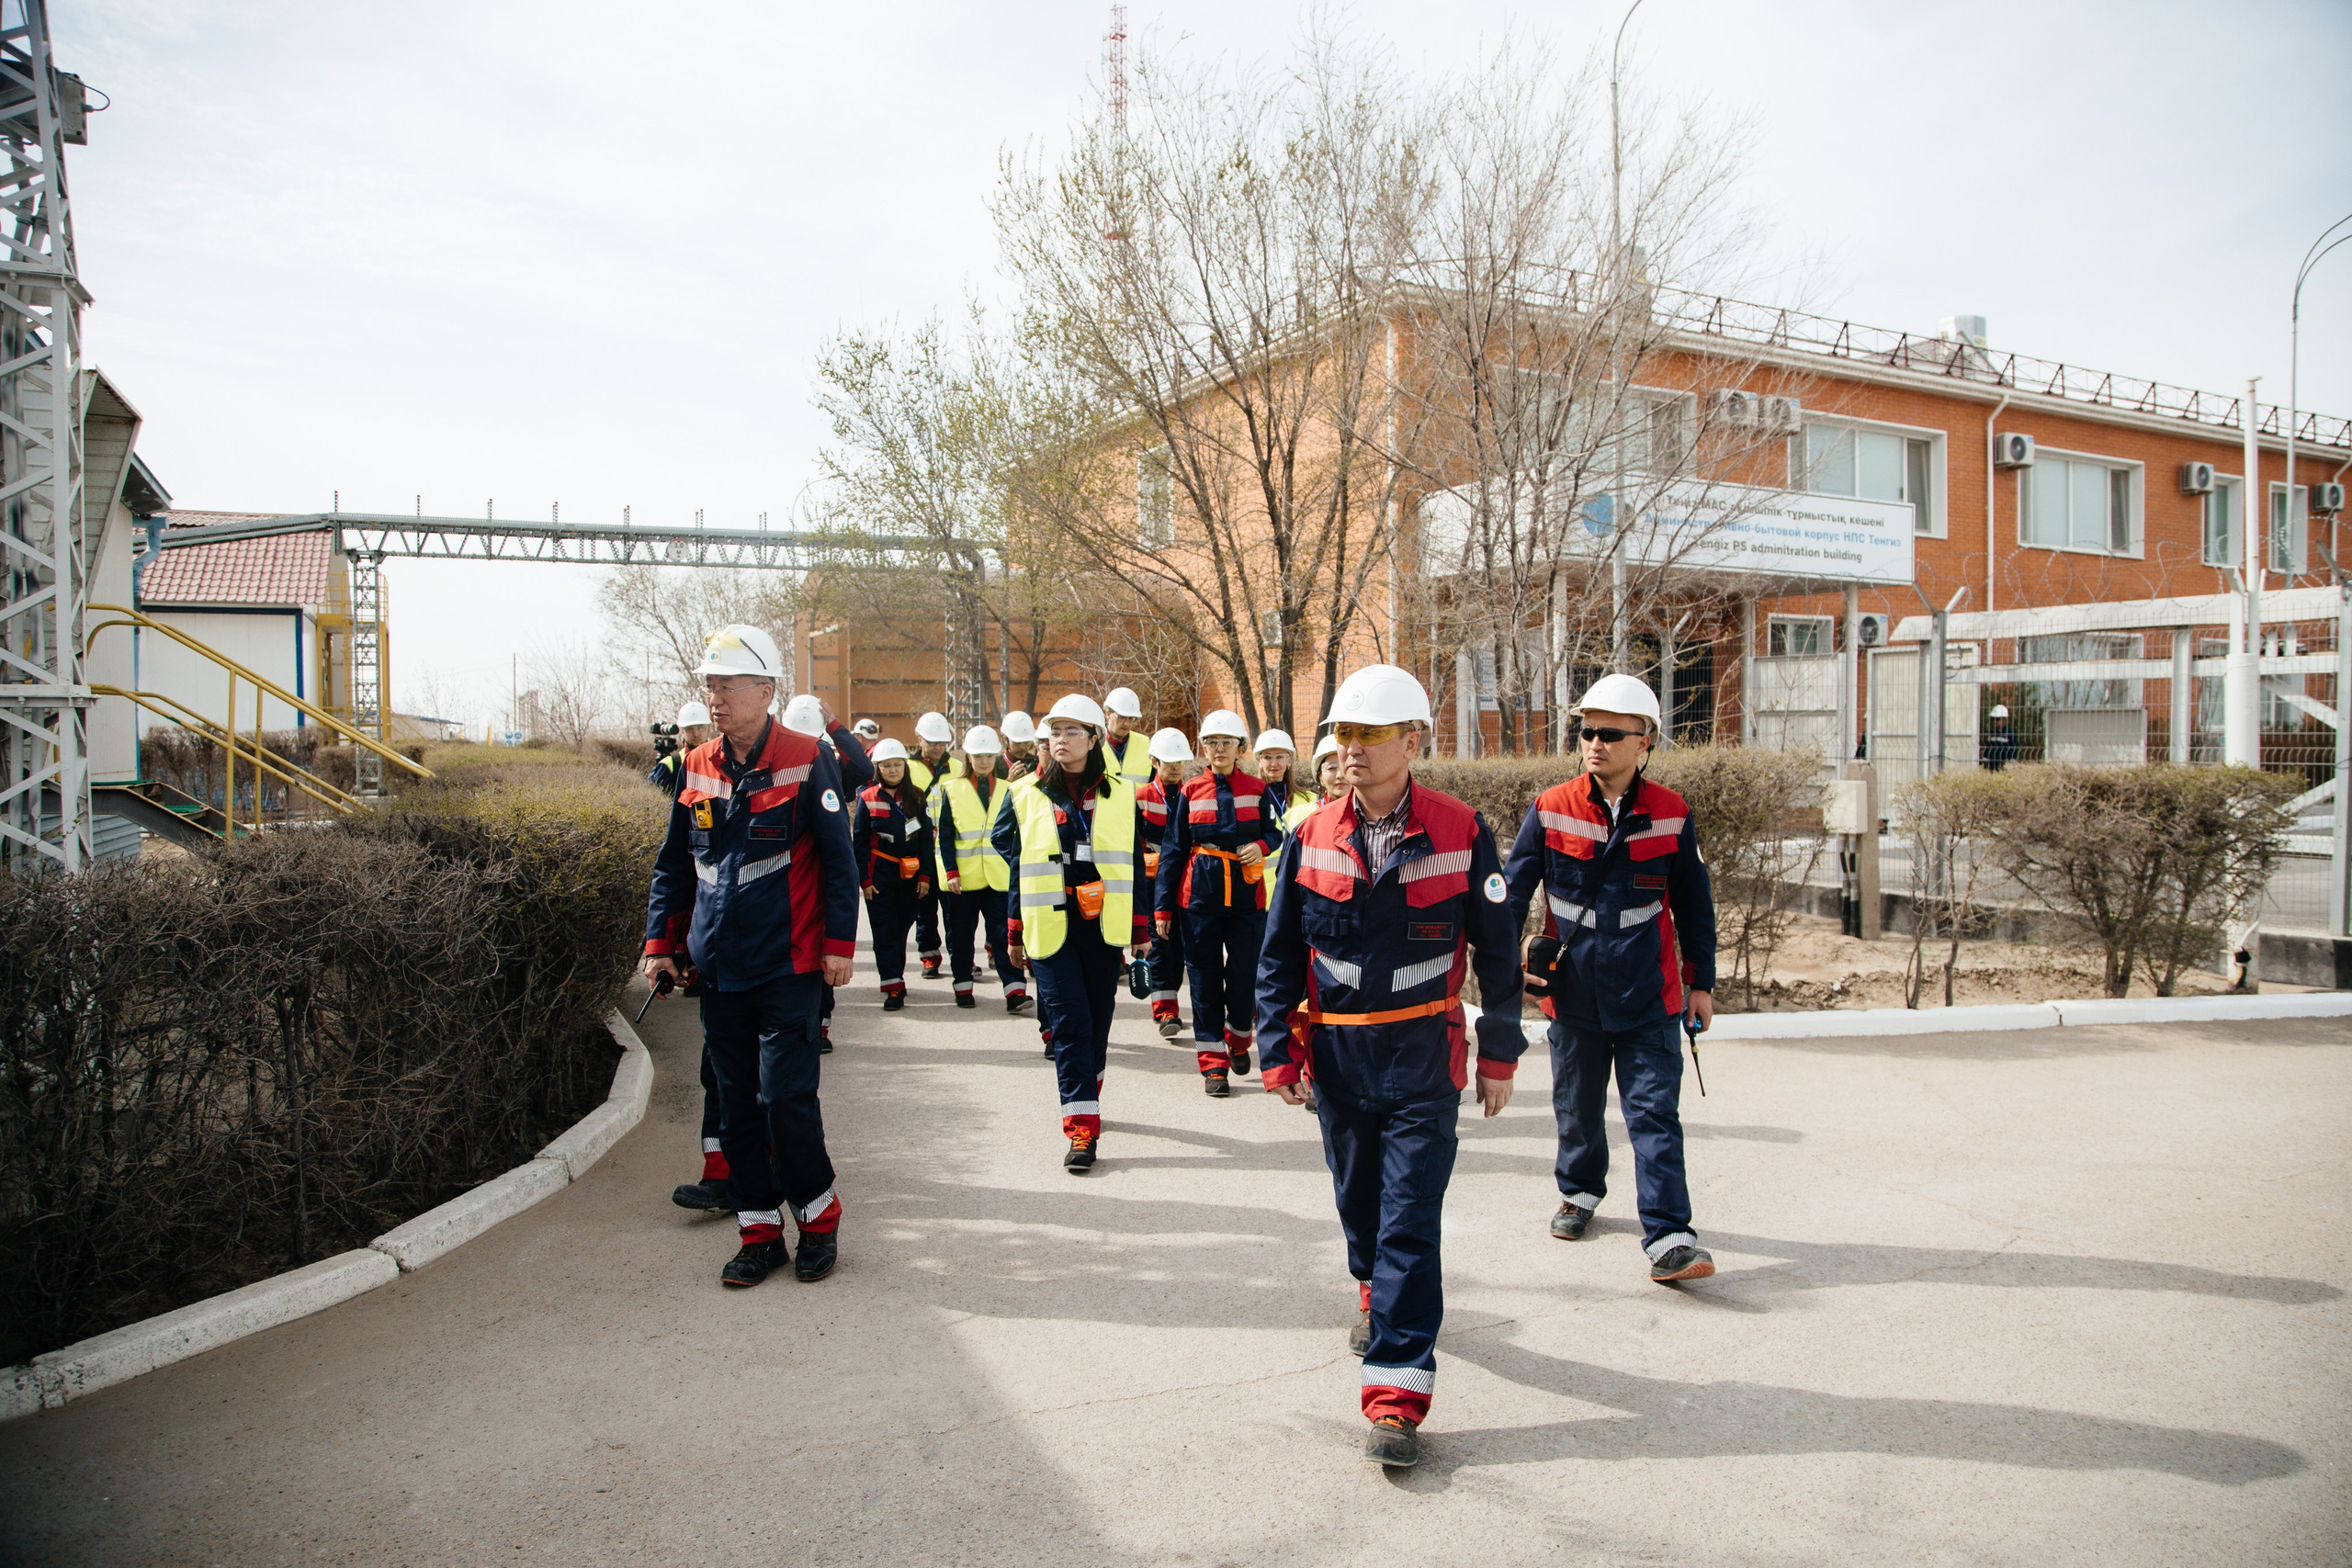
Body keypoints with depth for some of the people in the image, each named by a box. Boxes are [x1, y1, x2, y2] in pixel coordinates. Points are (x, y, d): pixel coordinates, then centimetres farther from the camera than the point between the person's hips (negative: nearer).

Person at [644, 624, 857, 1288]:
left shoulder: (806, 761, -6)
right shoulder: (697, 769, 8)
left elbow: (839, 859, -4)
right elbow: (674, 865, 16)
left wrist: (839, 942, -7)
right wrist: (660, 942, 11)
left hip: (788, 966, -5)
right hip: (719, 969, 5)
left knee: (785, 1096, -6)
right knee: (737, 1103, 9)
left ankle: (818, 1218, 14)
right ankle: (759, 1232, 20)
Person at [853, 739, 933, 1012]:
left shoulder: (915, 797, 4)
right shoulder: (868, 799, -1)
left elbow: (925, 838, 5)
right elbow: (860, 841, -1)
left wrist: (925, 876, -1)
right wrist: (864, 879, -6)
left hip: (910, 876, 2)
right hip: (880, 875, -2)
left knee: (901, 930, 10)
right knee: (885, 933, -4)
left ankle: (895, 978, 23)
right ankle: (894, 988, -4)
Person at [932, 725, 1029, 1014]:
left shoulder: (1006, 789, 9)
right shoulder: (952, 788, 4)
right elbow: (944, 835, 0)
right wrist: (950, 871, -8)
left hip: (999, 876, 0)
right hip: (963, 876, 0)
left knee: (1003, 933, -7)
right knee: (961, 934, 8)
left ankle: (1015, 990, -10)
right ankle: (963, 988, 20)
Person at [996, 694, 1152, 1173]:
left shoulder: (1120, 796, 6)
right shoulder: (1025, 796, 4)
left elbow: (1134, 865, 10)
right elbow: (1013, 862, 8)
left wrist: (1139, 930, 9)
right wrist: (1016, 932, 7)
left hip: (1104, 928, 2)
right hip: (1050, 929, -1)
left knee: (1098, 1021, 9)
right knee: (1069, 1023, -8)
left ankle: (1085, 1095, 31)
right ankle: (1082, 1129, -7)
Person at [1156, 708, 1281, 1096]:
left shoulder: (1256, 790, 6)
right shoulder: (1189, 792, 6)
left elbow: (1274, 833, 12)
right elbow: (1173, 850, 6)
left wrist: (1261, 846, -13)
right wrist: (1163, 906, 2)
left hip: (1246, 894, 0)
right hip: (1200, 894, 0)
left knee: (1244, 973, -1)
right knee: (1205, 977, 2)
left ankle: (1238, 1040, 28)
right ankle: (1213, 1064, 10)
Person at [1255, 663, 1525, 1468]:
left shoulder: (1461, 833, -8)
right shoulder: (1312, 838, -1)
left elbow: (1496, 949, 0)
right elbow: (1280, 954, 4)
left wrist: (1500, 1056, 3)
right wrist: (1279, 1054, 0)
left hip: (1423, 1055, -3)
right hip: (1338, 1054, 3)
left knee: (1410, 1218, -6)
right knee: (1357, 1195, 19)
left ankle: (1396, 1393, -1)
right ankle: (1376, 1289, 49)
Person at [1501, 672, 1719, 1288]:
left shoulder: (1672, 815, -1)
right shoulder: (1551, 810, -4)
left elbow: (1693, 905, 7)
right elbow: (1513, 889, 2)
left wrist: (1701, 981, 9)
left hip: (1648, 995, -1)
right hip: (1573, 993, 1)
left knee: (1655, 1113, -4)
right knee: (1577, 1104, 16)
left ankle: (1668, 1238, -3)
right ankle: (1580, 1191, 38)